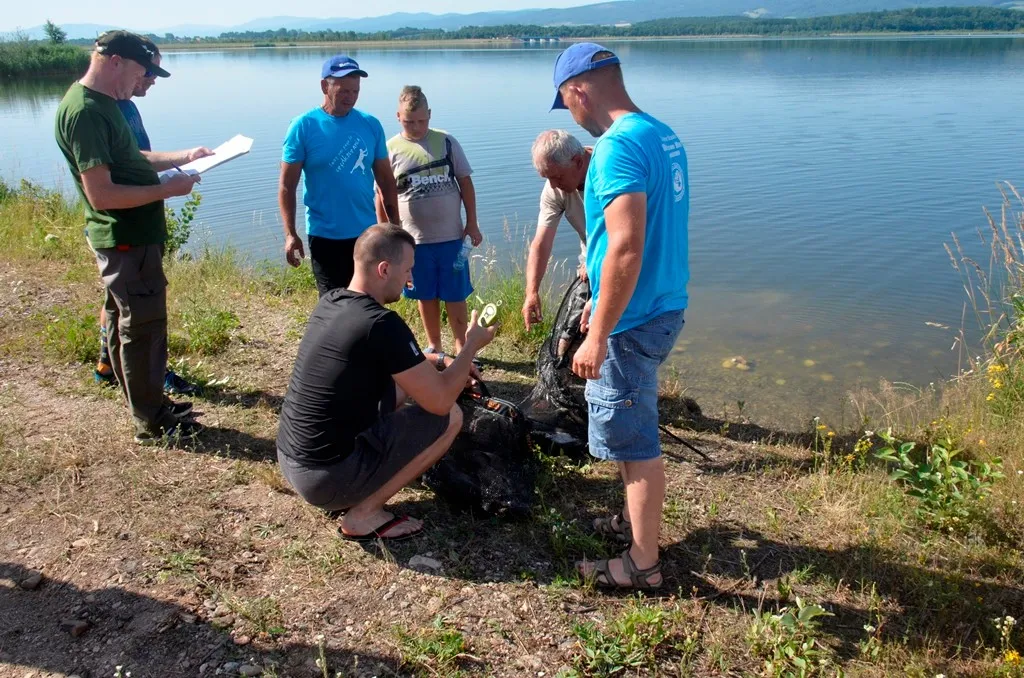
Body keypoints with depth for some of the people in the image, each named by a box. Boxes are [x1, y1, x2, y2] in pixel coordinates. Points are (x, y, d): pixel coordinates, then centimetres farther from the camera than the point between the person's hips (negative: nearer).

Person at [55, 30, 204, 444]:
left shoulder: (103, 104, 10)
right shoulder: (85, 111, -21)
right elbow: (101, 195, -26)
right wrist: (167, 189, -21)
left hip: (129, 237, 10)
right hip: (127, 240, -10)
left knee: (123, 322, 18)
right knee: (143, 326, 0)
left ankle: (148, 403, 33)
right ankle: (150, 423, 13)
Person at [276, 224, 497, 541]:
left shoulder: (329, 302, 4)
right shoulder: (381, 324, -22)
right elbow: (440, 402, -14)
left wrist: (439, 360, 15)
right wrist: (472, 345, 0)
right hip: (327, 476, -9)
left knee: (396, 389, 23)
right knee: (450, 417, -2)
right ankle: (363, 515, 0)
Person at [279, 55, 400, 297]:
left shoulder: (371, 125, 2)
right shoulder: (303, 127, -8)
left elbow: (386, 180, 8)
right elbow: (287, 186, -6)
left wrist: (395, 226, 7)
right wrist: (290, 234, -12)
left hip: (367, 233, 3)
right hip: (325, 236, -3)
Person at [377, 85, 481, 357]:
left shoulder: (447, 142, -1)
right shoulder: (391, 149, -2)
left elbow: (465, 183, 5)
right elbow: (382, 196, 3)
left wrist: (472, 223, 3)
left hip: (451, 235, 0)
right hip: (413, 239, 0)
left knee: (455, 295, 7)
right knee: (426, 296, 13)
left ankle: (461, 347, 21)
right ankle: (434, 345, 29)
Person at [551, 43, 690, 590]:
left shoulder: (619, 146, -20)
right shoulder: (663, 134, 11)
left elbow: (626, 248, -27)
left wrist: (598, 335, -22)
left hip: (634, 320, -9)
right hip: (662, 306, 10)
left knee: (633, 440, 4)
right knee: (630, 428, 23)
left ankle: (643, 563, 19)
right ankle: (634, 520, 40)